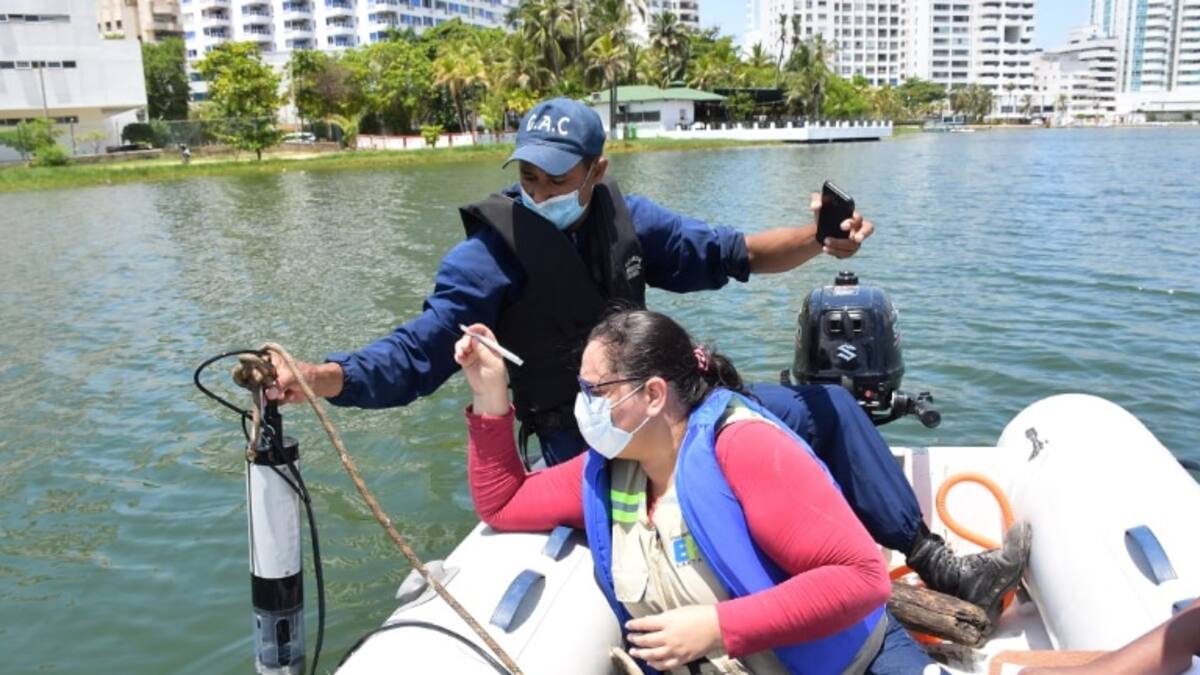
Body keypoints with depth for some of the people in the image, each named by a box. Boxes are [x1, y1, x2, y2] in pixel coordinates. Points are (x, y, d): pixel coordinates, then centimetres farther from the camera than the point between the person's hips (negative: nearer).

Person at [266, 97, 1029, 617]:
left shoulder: (622, 215, 2)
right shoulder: (492, 251, -15)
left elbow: (722, 253, 8)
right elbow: (417, 354, -20)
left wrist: (818, 240, -8)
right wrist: (317, 377, -37)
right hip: (589, 443, -7)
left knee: (831, 407, 6)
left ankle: (935, 564, 18)